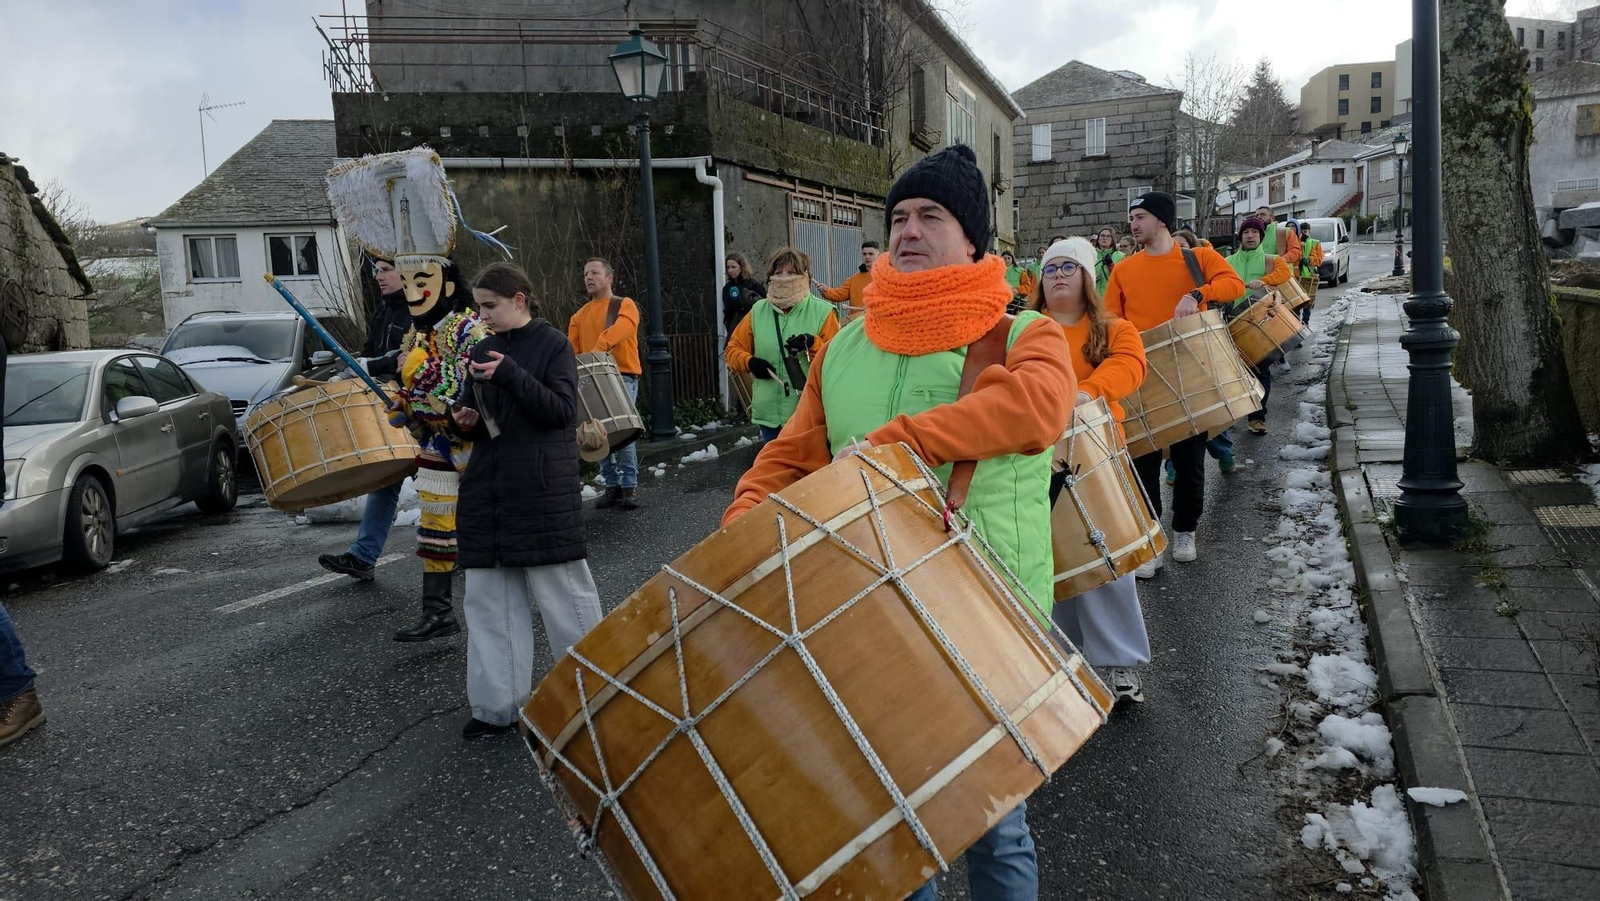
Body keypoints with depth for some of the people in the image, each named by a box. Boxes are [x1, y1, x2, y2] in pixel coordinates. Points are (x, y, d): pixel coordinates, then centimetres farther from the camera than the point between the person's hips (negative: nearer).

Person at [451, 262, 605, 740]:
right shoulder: (483, 349, 14)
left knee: (564, 593, 1)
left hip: (544, 493, -6)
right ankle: (497, 705, 15)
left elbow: (562, 411, -13)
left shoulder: (553, 344, -3)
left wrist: (510, 375, -22)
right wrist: (467, 420, 0)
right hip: (488, 491, 6)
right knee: (489, 599, 6)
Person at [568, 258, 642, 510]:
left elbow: (618, 330, -20)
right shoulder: (579, 315, 18)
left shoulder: (625, 306, 2)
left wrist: (597, 350, -35)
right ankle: (612, 486, 11)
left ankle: (630, 486, -5)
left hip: (622, 377, -5)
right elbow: (571, 347, 9)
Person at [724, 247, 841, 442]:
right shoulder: (758, 311, 9)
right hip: (769, 413, 4)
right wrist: (750, 362, -5)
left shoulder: (822, 311, -2)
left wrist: (813, 343, -23)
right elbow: (733, 349, 15)